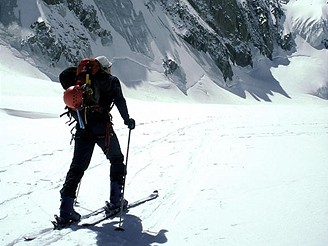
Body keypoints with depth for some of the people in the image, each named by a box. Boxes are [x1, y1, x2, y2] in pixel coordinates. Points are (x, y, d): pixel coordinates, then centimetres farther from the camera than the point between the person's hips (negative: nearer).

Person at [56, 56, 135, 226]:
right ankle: (115, 200, 18)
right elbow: (119, 101, -7)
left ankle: (66, 210, -3)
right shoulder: (112, 81, 4)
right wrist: (127, 120, 4)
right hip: (102, 128, -4)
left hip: (82, 128, 4)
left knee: (77, 166, 5)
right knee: (117, 160, 18)